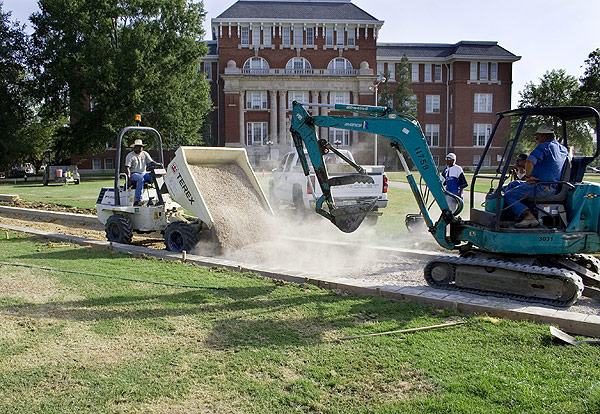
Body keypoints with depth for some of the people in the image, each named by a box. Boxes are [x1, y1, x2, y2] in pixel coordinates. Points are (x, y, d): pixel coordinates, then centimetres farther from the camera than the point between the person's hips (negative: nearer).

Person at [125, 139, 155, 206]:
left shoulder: (145, 154, 14)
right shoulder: (130, 156, 0)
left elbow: (151, 162, 5)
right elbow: (127, 168, -9)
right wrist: (128, 177, -24)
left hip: (143, 173, 5)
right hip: (134, 174, -5)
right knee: (141, 178, -38)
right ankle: (138, 200, -41)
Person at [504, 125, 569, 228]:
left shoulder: (544, 146, -12)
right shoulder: (563, 149, 18)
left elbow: (530, 161, -28)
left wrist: (527, 176, -15)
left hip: (542, 188, -10)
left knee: (508, 196, -11)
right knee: (512, 185, 21)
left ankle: (529, 217, -26)